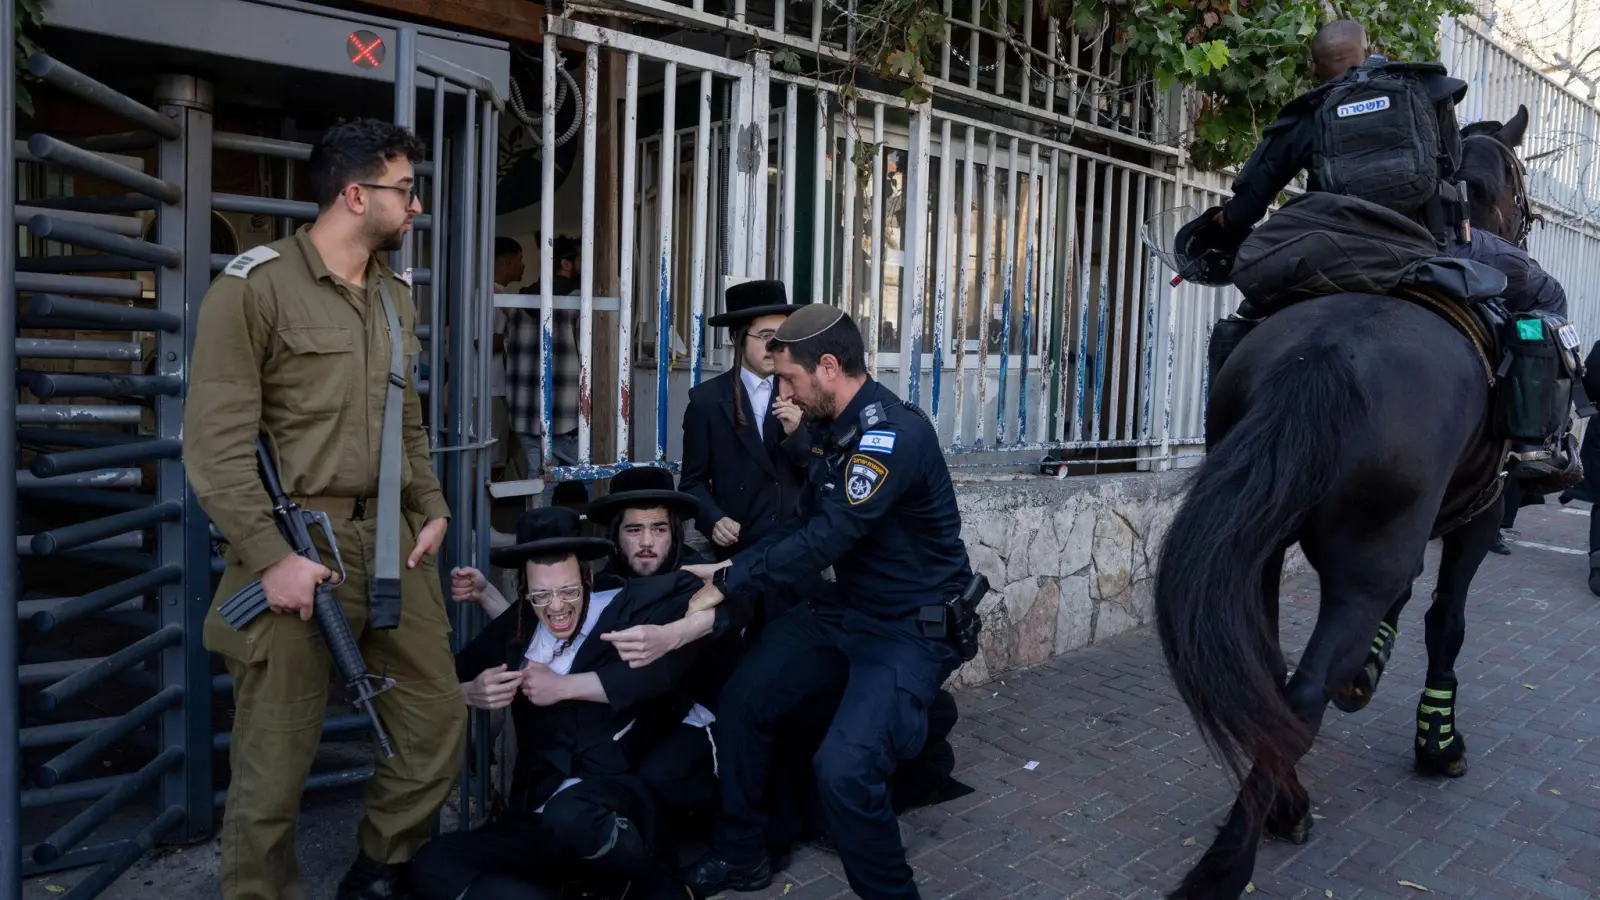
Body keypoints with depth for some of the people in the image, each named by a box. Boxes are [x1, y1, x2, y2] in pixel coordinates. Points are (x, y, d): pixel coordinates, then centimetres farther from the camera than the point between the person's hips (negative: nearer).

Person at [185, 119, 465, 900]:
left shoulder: (395, 298, 15)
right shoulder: (255, 285, -7)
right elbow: (215, 442, -12)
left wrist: (431, 509, 9)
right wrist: (270, 557, -17)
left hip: (391, 540, 7)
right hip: (297, 546, -6)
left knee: (438, 723, 10)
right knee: (276, 761, 3)